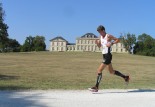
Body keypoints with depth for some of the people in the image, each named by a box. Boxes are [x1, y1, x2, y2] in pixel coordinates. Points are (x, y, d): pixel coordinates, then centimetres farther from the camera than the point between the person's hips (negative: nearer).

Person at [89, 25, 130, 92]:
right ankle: (125, 77, 33)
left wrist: (111, 43, -21)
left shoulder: (108, 36, -10)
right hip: (104, 55, 9)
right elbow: (99, 46, 18)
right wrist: (97, 43, -2)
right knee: (111, 72, 17)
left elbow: (118, 40, -8)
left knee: (99, 70, -12)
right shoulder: (100, 37, 13)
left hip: (108, 55, -9)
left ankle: (96, 87, -7)